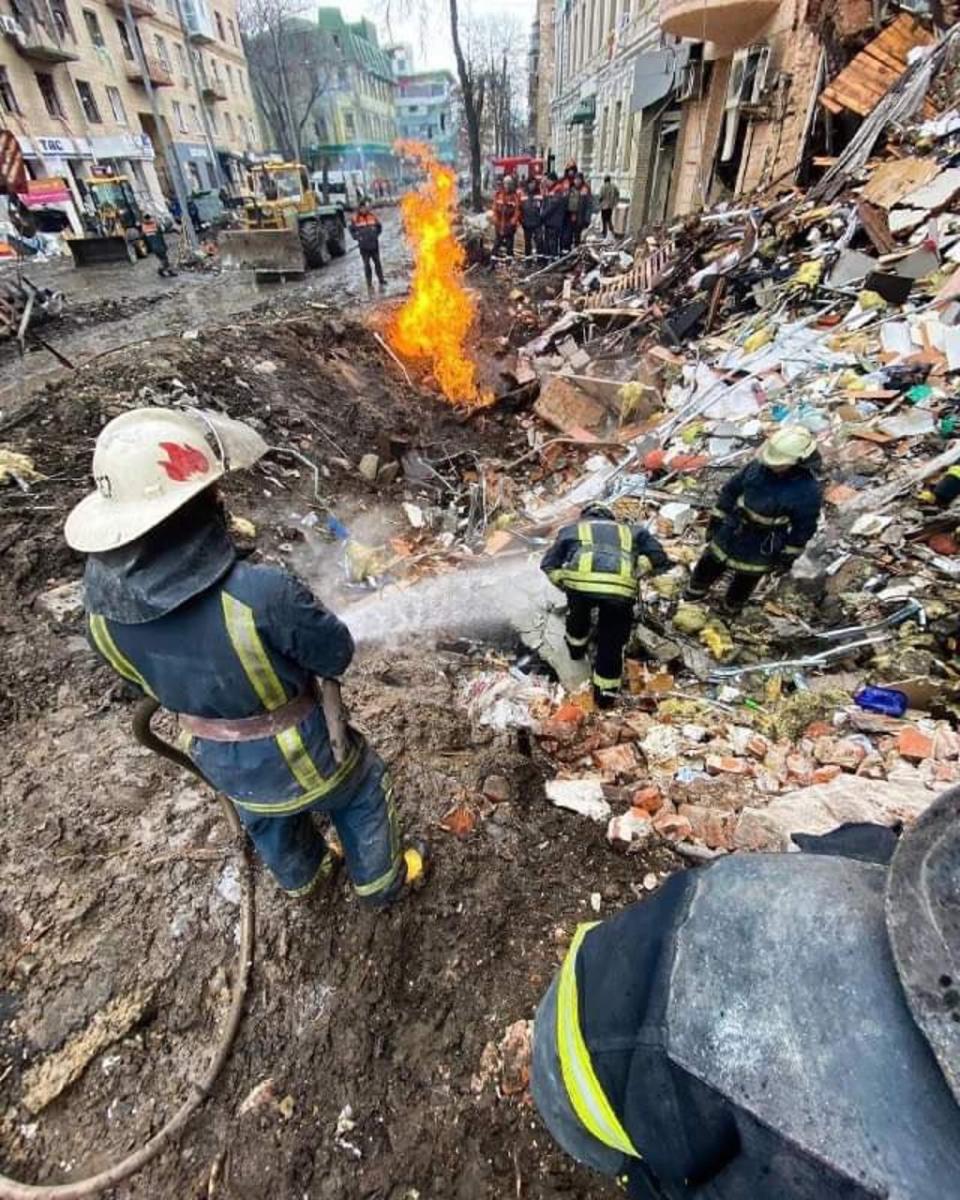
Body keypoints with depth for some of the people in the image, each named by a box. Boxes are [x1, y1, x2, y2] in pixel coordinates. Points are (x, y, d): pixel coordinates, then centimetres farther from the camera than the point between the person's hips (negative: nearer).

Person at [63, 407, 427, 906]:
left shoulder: (102, 592, -21)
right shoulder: (261, 594, -42)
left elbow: (139, 676, -2)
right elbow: (337, 654, -23)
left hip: (218, 758, 6)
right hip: (298, 752, -5)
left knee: (267, 820, 36)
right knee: (362, 795, 27)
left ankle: (300, 877, 67)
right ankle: (380, 881, 53)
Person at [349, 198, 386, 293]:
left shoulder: (372, 216, 2)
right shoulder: (355, 218, -3)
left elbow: (379, 227, 14)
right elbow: (351, 230, 7)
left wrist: (376, 235, 3)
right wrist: (357, 237, -6)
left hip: (374, 245, 1)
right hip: (364, 246, -1)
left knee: (377, 263, 7)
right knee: (367, 265, 3)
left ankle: (381, 283, 16)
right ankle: (369, 285, 10)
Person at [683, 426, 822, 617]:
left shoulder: (807, 490, -27)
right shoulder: (760, 465, -18)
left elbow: (804, 527, -13)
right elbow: (732, 488, -3)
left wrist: (789, 555, -5)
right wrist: (717, 518, 3)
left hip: (761, 547, -3)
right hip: (731, 530, 4)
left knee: (746, 577, 21)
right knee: (710, 564, 22)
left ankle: (732, 607, 50)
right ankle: (696, 590, 52)